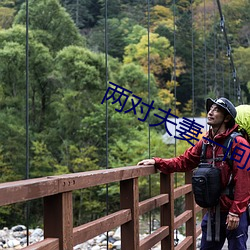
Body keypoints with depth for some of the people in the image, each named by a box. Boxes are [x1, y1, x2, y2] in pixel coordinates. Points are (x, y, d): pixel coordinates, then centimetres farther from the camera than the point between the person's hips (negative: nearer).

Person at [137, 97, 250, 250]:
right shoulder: (205, 143, 7)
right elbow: (183, 162, 9)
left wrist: (235, 212, -18)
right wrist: (157, 162, -3)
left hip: (234, 214, -6)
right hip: (213, 211, 7)